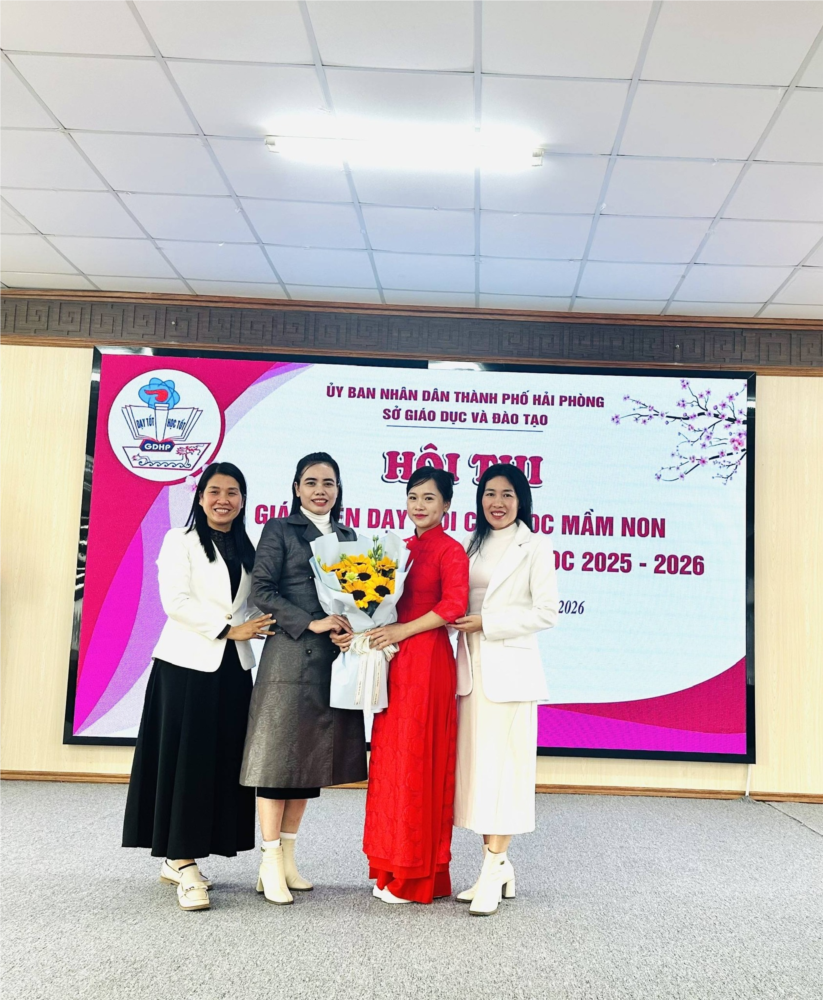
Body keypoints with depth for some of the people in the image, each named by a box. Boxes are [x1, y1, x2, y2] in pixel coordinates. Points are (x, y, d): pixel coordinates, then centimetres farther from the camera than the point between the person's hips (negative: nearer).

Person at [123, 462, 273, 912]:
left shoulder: (247, 550, 16)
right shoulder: (180, 540, 1)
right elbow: (175, 600, -10)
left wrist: (255, 626, -6)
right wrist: (228, 629, -13)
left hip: (233, 668, 5)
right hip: (187, 665, -5)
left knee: (222, 764, 5)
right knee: (185, 763, -4)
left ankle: (178, 858, 17)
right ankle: (185, 872, 1)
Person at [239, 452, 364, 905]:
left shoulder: (348, 536, 16)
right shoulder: (280, 530, 0)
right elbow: (261, 589, -8)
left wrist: (353, 627, -3)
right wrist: (310, 622, -16)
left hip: (333, 660, 6)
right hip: (290, 658, -6)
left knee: (311, 756, 10)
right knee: (278, 756, -2)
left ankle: (287, 856, 20)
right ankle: (270, 864, 6)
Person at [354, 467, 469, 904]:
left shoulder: (450, 550, -7)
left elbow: (454, 605, -17)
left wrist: (402, 631, -16)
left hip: (427, 660, -7)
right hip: (396, 662, 7)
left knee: (417, 757, -1)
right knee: (390, 756, 10)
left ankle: (418, 876, 12)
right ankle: (392, 866, 23)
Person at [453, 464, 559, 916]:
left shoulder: (534, 547, -1)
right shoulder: (473, 545, 16)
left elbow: (546, 612, -8)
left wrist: (487, 623, -12)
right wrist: (462, 623, 1)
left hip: (509, 669, -6)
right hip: (471, 667, 6)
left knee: (501, 766, -6)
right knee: (475, 764, 6)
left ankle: (492, 874, 0)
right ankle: (499, 869, 16)